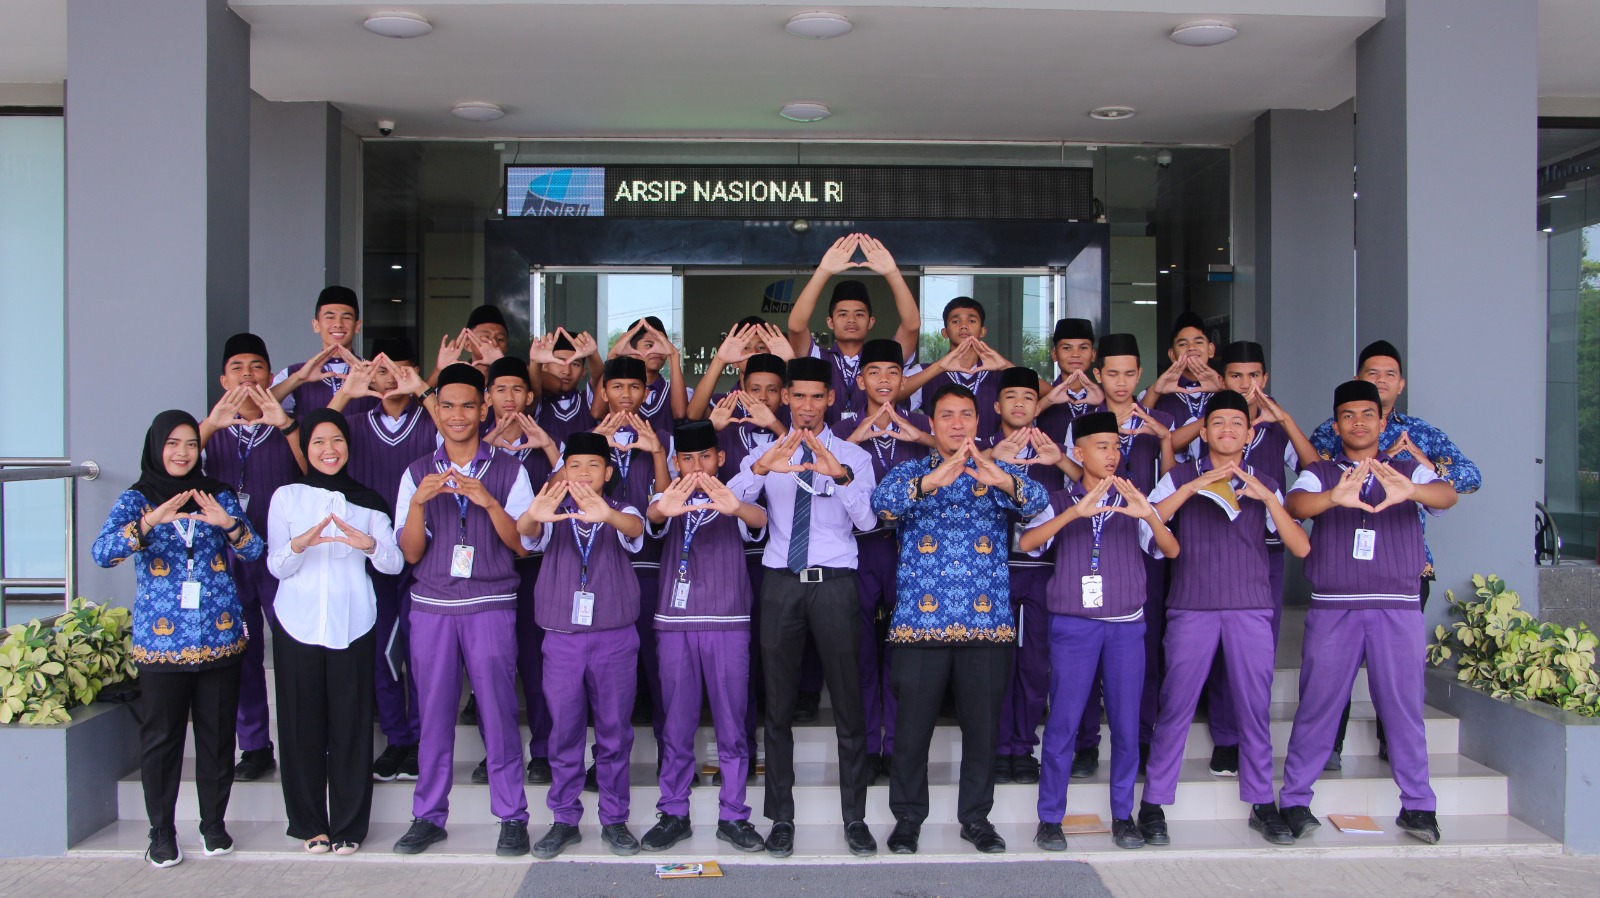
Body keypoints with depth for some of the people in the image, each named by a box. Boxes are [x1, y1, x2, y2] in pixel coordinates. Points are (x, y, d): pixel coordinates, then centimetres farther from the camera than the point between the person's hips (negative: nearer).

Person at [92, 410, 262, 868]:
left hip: (220, 637, 2)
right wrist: (150, 522, -30)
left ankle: (214, 823, 21)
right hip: (161, 639, -2)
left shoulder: (216, 495, 7)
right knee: (160, 737, 5)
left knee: (217, 734, 8)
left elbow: (253, 551, 0)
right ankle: (162, 832, 17)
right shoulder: (136, 499, 1)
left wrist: (229, 522, -20)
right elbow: (102, 552, -15)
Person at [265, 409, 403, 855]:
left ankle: (350, 825, 10)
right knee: (303, 724, 2)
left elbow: (395, 563, 1)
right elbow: (277, 567, 1)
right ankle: (310, 823, 15)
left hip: (352, 625, 0)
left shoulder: (367, 500, 8)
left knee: (352, 724, -1)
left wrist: (370, 544, -20)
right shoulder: (286, 497, 6)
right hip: (298, 624, 0)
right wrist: (299, 544, -20)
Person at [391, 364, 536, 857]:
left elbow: (523, 544, -2)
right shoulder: (417, 474, 10)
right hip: (431, 607, 2)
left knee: (499, 712, -3)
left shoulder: (509, 471, 4)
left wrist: (489, 502, -18)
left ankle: (512, 817, 5)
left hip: (491, 607, -2)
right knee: (434, 713, 5)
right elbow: (411, 554, 5)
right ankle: (428, 816, 15)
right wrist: (418, 504, -13)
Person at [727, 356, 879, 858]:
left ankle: (855, 818, 12)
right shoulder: (766, 453, 9)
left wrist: (841, 476, -28)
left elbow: (867, 521, -10)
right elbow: (730, 501, -10)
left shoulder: (853, 456, 6)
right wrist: (761, 469, -29)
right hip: (781, 584, 1)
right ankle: (781, 818, 17)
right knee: (778, 705, 6)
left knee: (848, 704, 1)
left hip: (834, 585, -1)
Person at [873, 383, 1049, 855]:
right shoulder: (911, 471, 8)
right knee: (913, 725, 4)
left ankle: (977, 817, 23)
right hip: (920, 618, -1)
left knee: (983, 724, 7)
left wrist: (1003, 481, -33)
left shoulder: (1001, 473, 10)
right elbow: (882, 502, -15)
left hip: (986, 621, 1)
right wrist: (931, 481, -33)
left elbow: (1037, 500, -11)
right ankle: (908, 817, 19)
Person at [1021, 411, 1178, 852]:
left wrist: (1149, 515, -23)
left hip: (1126, 626, 2)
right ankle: (1050, 819, 8)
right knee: (1063, 722, -1)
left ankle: (1123, 816, 17)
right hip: (1073, 625, -2)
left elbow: (1171, 550, -2)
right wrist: (1076, 511, -28)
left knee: (1126, 723, 4)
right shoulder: (1061, 501, 4)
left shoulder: (1132, 501, 10)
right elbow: (1027, 542, -14)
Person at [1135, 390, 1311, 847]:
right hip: (1191, 608, -2)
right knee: (1176, 706, -2)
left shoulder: (1265, 484, 12)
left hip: (1251, 609, 2)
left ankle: (1262, 803, 18)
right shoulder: (1181, 477, 7)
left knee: (1255, 707, 4)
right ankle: (1153, 805, 6)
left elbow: (1301, 547, 3)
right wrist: (1193, 487, -17)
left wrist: (1267, 497, -9)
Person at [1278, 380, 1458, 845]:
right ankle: (1294, 802, 9)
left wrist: (1410, 491, -35)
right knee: (1317, 705, 1)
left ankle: (1417, 806, 14)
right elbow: (1296, 503, -13)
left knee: (1404, 705, 3)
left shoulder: (1408, 470, 10)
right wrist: (1334, 498, -36)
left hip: (1399, 607, 0)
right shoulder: (1320, 473, 9)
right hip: (1333, 607, 0)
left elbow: (1447, 494, -10)